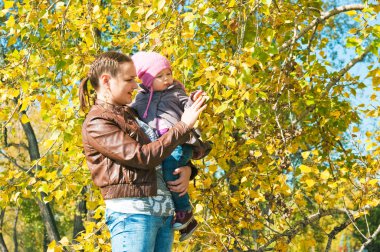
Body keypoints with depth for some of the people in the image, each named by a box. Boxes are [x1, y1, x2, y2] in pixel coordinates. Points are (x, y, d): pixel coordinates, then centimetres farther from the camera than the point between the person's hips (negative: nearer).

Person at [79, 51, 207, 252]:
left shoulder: (130, 113, 20)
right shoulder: (96, 123, -6)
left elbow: (161, 152, 25)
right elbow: (142, 157, -16)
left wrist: (187, 169, 2)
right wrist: (183, 126, -11)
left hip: (164, 212, 8)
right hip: (132, 212, -8)